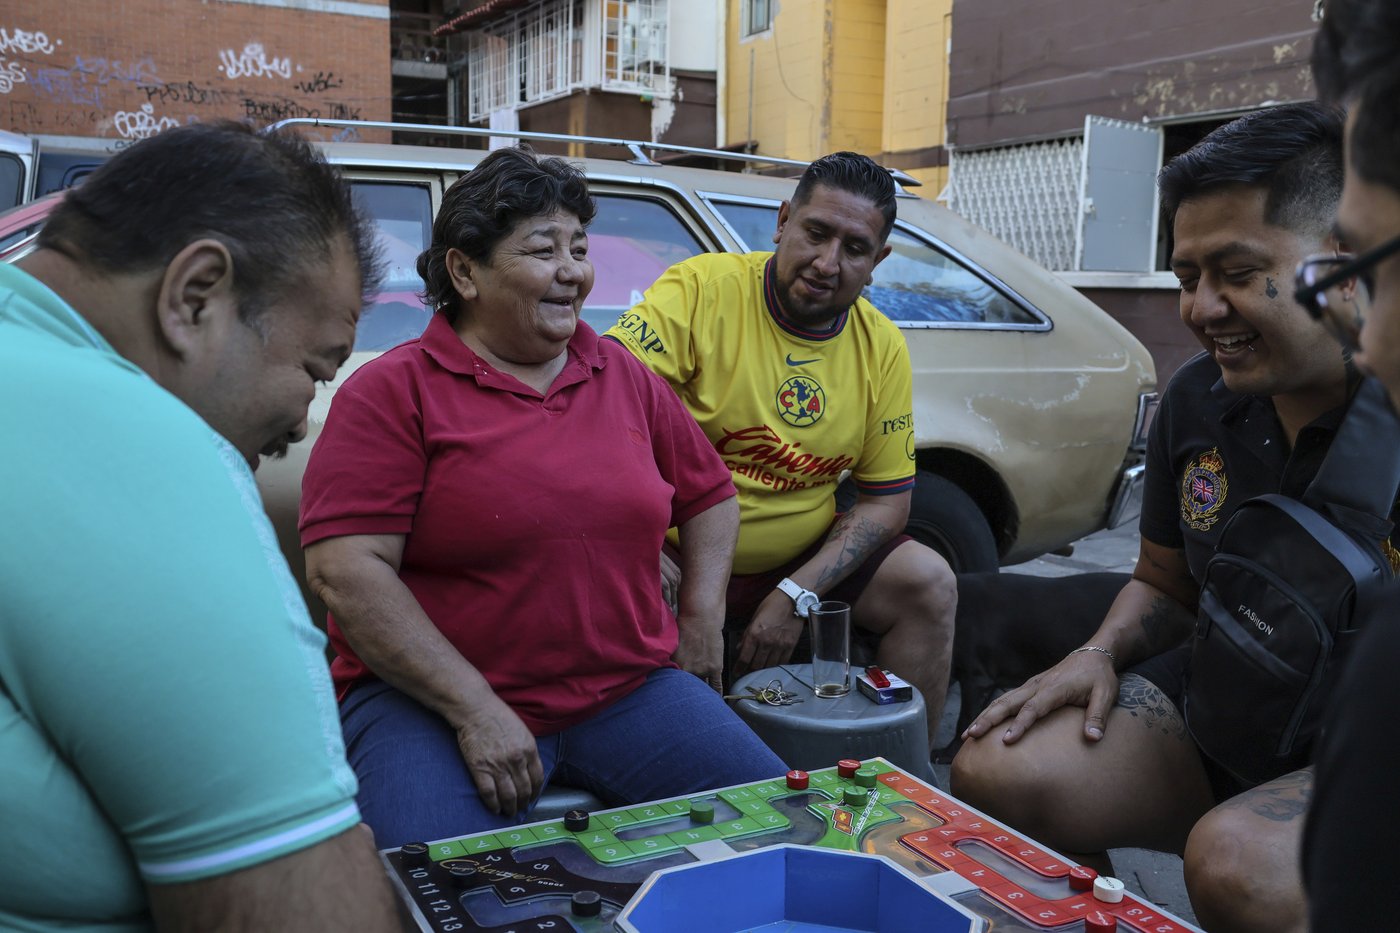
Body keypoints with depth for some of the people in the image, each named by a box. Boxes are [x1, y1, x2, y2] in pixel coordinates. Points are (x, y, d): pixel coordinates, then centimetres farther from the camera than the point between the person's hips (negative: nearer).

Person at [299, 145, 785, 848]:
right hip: (432, 695, -4)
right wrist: (474, 708, -18)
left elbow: (710, 496, 24)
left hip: (627, 689, 5)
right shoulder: (392, 392, -3)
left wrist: (700, 618, 8)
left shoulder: (626, 380, 13)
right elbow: (343, 568, -13)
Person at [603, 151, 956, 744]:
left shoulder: (883, 349, 3)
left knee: (929, 583, -12)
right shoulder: (700, 289, -12)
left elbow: (886, 501, 4)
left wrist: (797, 594, -11)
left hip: (801, 562, 4)